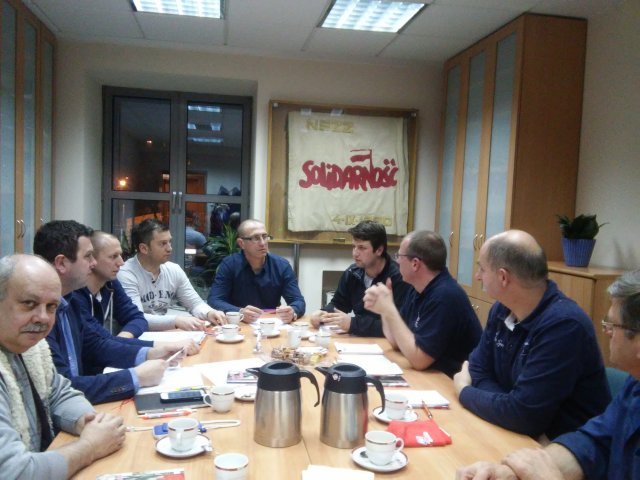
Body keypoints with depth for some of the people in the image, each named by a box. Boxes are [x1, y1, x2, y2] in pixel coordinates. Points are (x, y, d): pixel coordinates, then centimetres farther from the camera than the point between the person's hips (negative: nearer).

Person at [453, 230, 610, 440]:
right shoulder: (502, 308, 0)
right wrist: (509, 407, -16)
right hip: (518, 434, 8)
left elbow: (522, 415, -28)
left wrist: (464, 392, -11)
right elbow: (478, 368, 4)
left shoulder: (564, 325, -27)